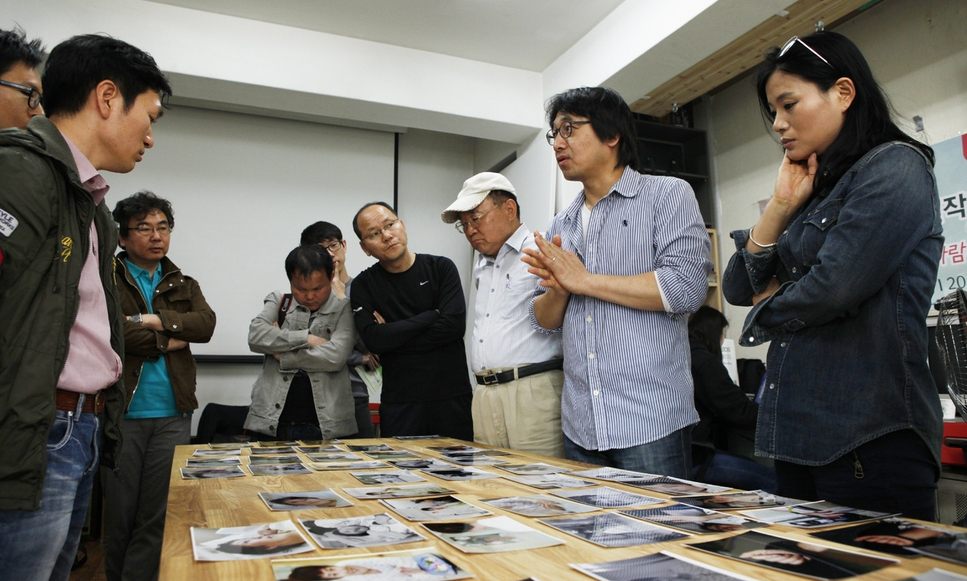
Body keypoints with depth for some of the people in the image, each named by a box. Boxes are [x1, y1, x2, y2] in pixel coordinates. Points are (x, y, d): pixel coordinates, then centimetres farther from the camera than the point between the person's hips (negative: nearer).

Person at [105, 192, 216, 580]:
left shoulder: (183, 284, 13)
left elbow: (206, 324, -4)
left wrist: (154, 320, -14)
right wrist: (169, 341, -8)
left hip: (173, 414, 3)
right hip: (121, 412, -3)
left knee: (157, 514, 5)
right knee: (119, 511, 10)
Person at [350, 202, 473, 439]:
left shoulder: (441, 268, 2)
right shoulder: (364, 285, 4)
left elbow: (454, 325, -11)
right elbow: (374, 340, -11)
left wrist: (394, 335, -8)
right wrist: (432, 315, -10)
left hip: (452, 397, 0)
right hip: (399, 403, 0)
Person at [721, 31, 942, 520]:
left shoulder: (896, 168, -7)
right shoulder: (817, 192, 17)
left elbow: (833, 286, -21)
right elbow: (738, 288, 11)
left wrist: (770, 303, -1)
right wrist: (781, 205, 2)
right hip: (800, 435, 8)